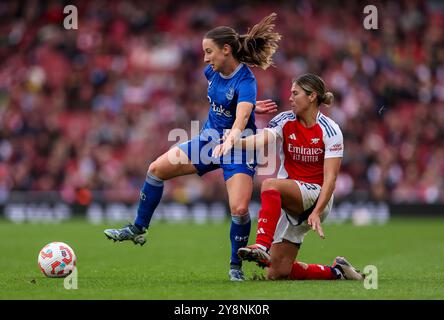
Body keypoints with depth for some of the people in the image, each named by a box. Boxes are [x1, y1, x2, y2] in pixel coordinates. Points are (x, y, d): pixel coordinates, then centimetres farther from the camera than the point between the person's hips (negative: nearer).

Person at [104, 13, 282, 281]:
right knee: (157, 169, 1)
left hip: (238, 146, -7)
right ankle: (139, 229, 16)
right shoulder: (212, 72, -3)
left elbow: (241, 118, -43)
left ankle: (236, 266, 0)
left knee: (239, 209, -22)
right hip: (210, 139, 8)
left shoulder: (245, 81, -25)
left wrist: (228, 142, -60)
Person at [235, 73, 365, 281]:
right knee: (277, 274, -2)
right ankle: (336, 272, 16)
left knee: (270, 185, -35)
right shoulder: (285, 121, 0)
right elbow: (262, 139, -20)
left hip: (316, 196, -5)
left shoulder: (330, 131, -10)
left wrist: (316, 213, -27)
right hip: (287, 200, 5)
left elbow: (330, 178, -15)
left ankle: (262, 246, -45)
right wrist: (235, 142, -42)